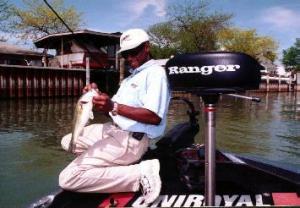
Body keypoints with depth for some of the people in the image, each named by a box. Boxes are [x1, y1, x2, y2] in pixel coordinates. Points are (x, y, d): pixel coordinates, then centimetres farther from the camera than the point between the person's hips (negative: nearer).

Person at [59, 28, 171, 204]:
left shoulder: (156, 72, -11)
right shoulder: (132, 76, 21)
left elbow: (154, 117, -23)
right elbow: (117, 108, 17)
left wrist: (114, 107, -30)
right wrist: (98, 96, -3)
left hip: (131, 139, -11)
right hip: (115, 130, 11)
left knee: (68, 179, -15)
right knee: (68, 141, 20)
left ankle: (140, 174, -14)